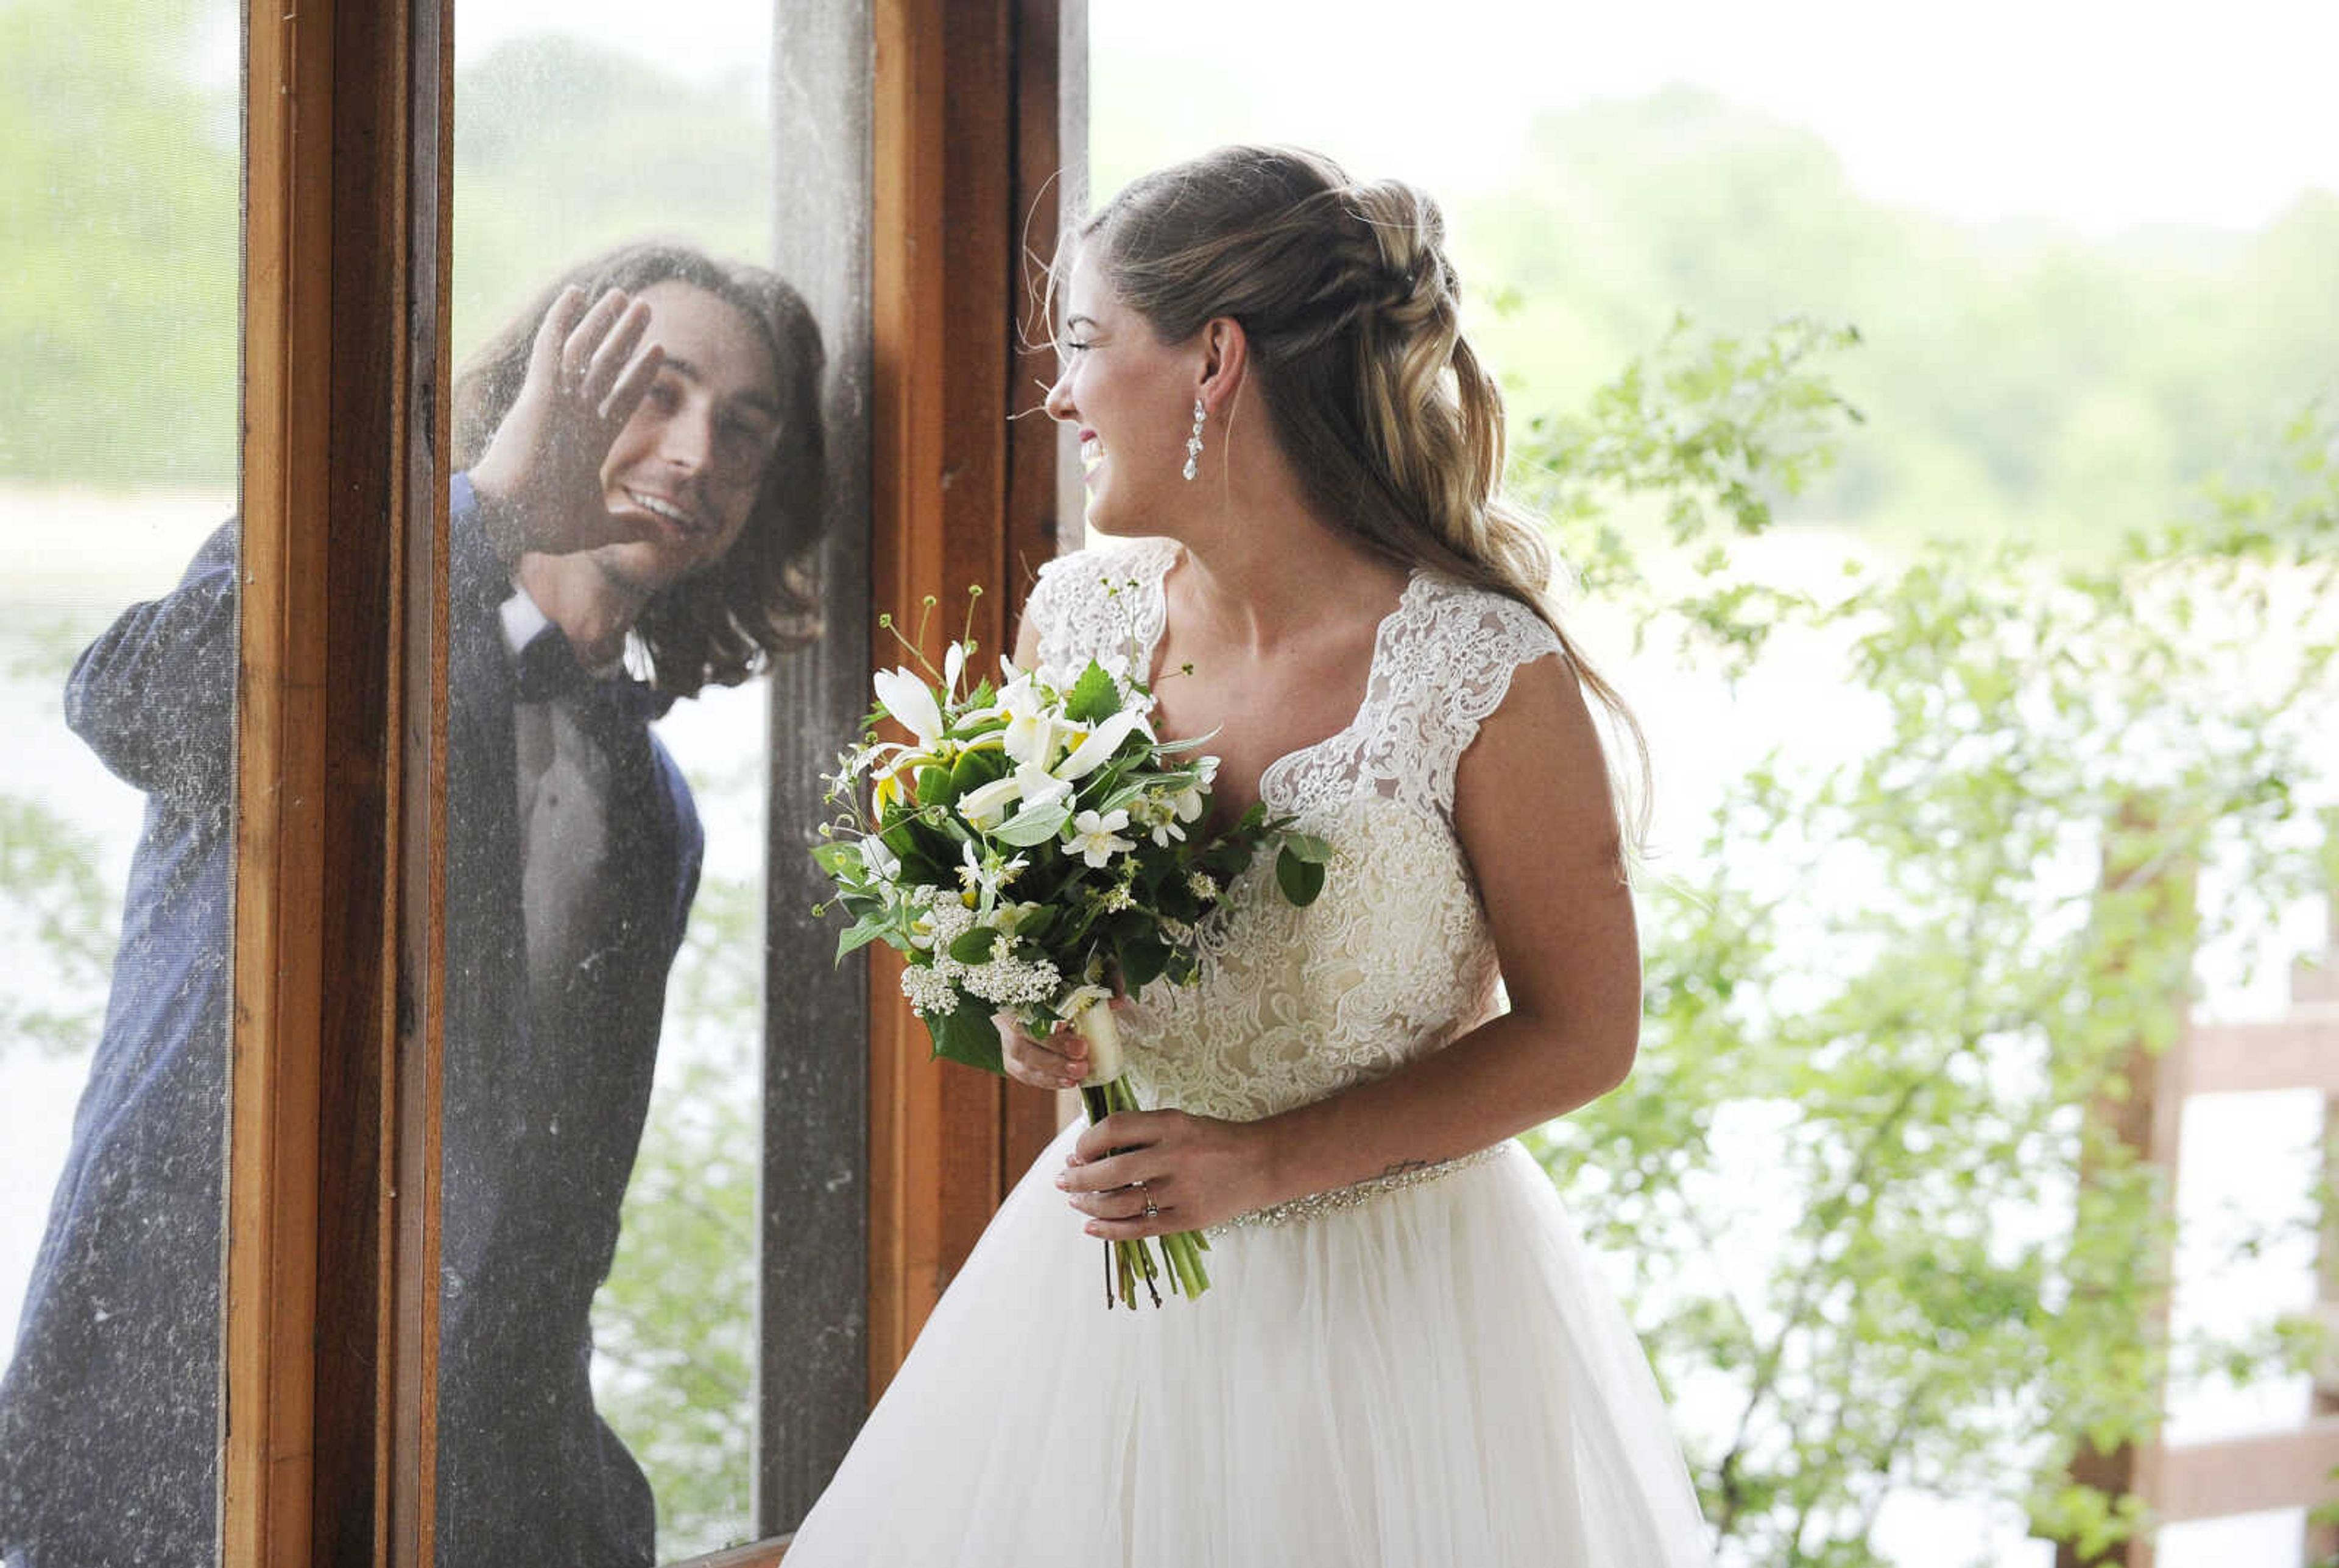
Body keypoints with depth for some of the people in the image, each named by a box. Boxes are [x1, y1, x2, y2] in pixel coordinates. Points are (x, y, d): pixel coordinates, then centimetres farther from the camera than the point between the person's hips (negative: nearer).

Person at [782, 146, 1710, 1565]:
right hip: (1111, 1276, 5)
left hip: (1392, 1311, -4)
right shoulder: (1078, 620, -2)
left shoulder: (1488, 675, -18)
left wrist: (1266, 1161, -18)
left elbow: (1583, 1034, -11)